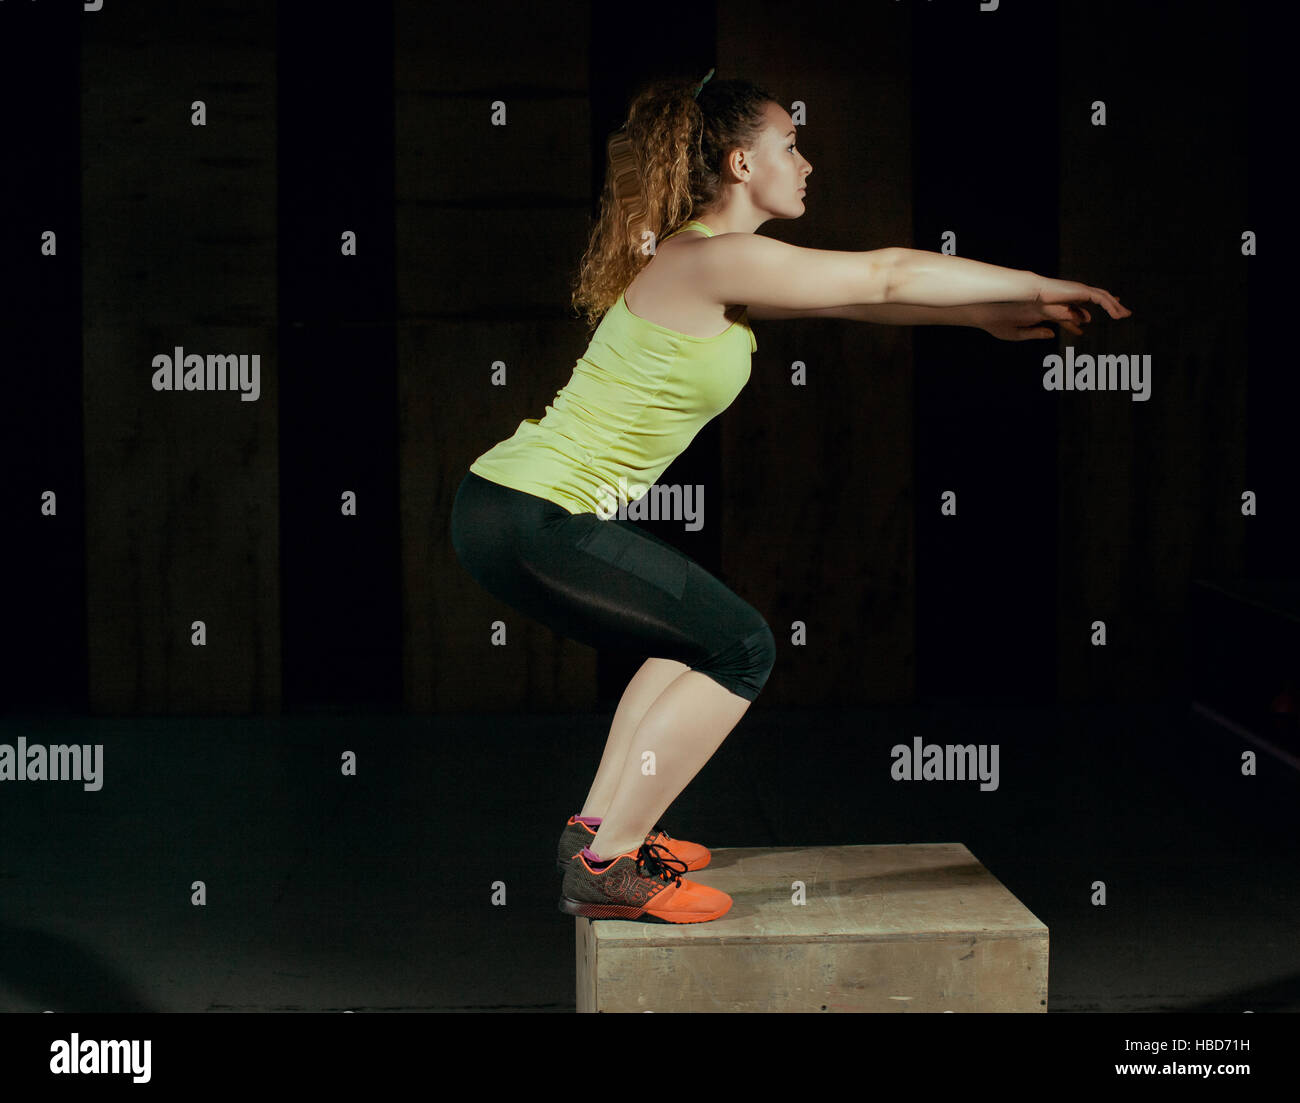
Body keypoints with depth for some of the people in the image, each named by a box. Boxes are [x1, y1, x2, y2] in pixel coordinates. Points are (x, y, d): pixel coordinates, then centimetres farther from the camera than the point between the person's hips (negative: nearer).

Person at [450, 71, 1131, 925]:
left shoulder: (703, 262, 15)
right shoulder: (714, 259, -15)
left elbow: (853, 297, 24)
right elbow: (888, 274, -9)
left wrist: (990, 317, 23)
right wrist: (1036, 285, 2)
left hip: (527, 507, 10)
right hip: (530, 521, -10)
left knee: (701, 633, 21)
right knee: (740, 650, -5)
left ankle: (600, 827, 24)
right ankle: (605, 871, -2)